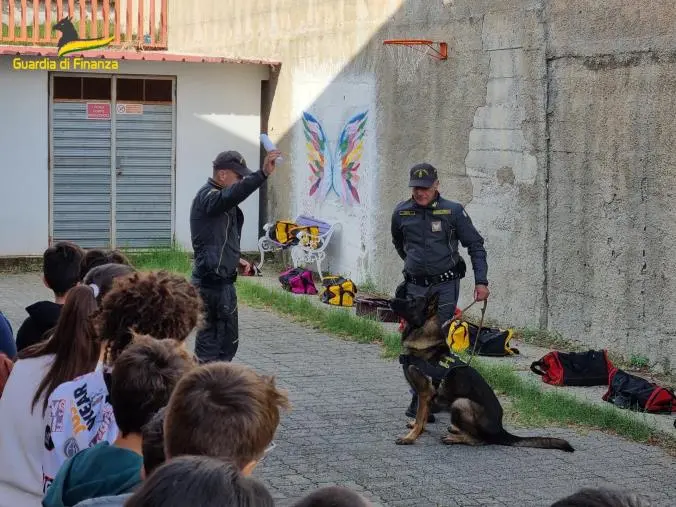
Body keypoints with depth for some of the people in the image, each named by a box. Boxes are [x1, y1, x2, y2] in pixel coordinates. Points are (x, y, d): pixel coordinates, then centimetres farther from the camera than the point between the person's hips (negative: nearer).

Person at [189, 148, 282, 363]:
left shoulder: (217, 198, 19)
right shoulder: (208, 197, -15)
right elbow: (233, 194, -39)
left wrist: (234, 259, 14)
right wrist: (263, 174, -51)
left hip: (220, 279, 11)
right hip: (214, 281, -11)